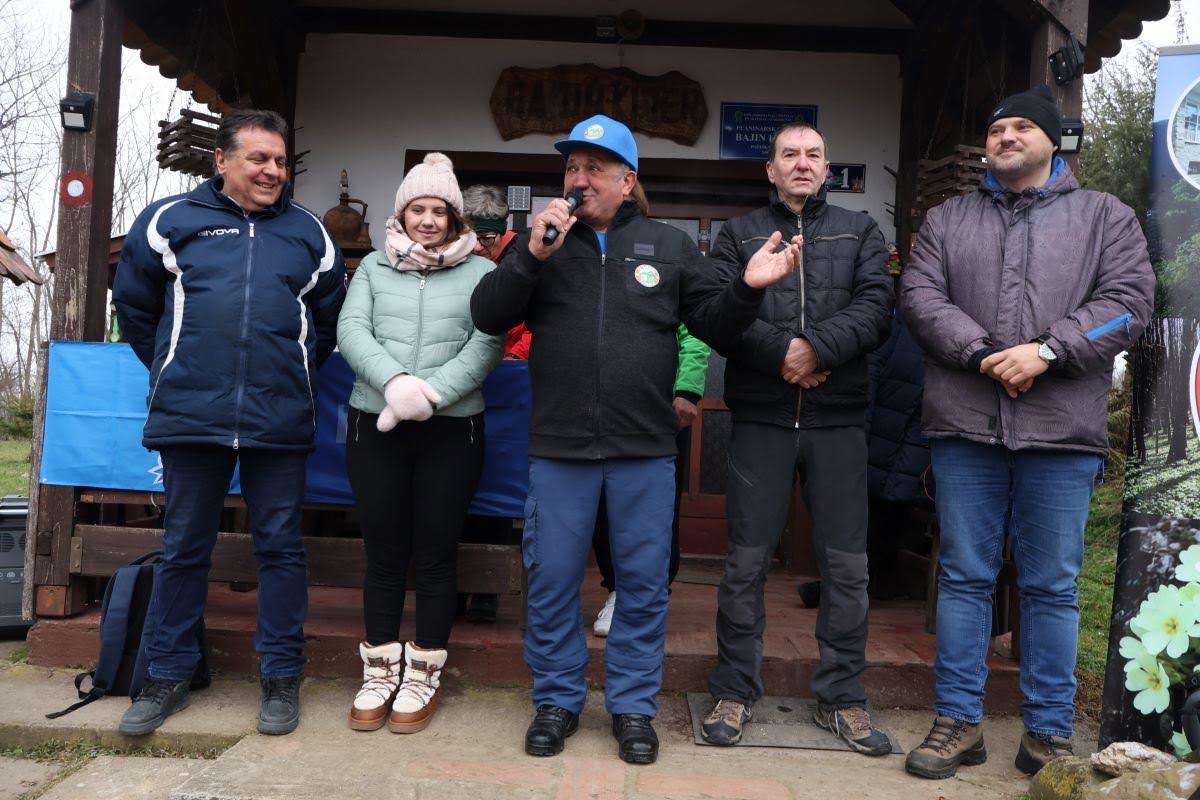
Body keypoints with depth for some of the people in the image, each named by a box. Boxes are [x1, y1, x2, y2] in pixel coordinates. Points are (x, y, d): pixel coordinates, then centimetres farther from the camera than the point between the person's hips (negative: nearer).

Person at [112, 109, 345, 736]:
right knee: (184, 549, 10)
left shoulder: (307, 232, 10)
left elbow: (331, 314, 19)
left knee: (280, 547, 6)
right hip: (190, 418, 0)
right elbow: (133, 303, 15)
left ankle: (281, 678, 18)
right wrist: (174, 369, 13)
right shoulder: (171, 219, 6)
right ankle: (169, 677, 25)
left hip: (280, 421, 1)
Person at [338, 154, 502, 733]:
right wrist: (394, 381, -19)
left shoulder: (480, 272, 6)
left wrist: (432, 393, -19)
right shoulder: (374, 267, 12)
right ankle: (379, 671, 22)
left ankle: (424, 676, 18)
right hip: (375, 424, 2)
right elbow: (351, 330, -1)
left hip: (451, 430, -1)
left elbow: (487, 344, -6)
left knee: (435, 555, 4)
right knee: (384, 552, 8)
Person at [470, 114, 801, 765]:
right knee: (552, 582, 9)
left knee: (643, 583, 9)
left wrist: (748, 288, -12)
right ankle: (556, 700, 27)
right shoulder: (541, 241, 7)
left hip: (644, 449, 0)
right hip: (559, 448, 0)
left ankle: (633, 706, 25)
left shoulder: (669, 245, 8)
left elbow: (713, 323, 7)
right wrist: (531, 257, -16)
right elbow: (487, 316, -2)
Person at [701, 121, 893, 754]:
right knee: (746, 561, 4)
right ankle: (734, 691, 18)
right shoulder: (738, 235, 12)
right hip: (760, 418, -1)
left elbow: (874, 305, -2)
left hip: (838, 419, 1)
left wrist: (818, 348, -17)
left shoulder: (860, 232, 14)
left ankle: (841, 697, 21)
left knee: (846, 564, 6)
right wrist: (781, 350, -17)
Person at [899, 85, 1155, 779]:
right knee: (965, 577, 6)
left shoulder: (1105, 216, 13)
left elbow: (1129, 300, 0)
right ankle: (959, 722, 17)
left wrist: (1045, 351, -13)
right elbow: (920, 294, 3)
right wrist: (982, 353, -12)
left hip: (1062, 433, -1)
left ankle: (1050, 734, 18)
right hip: (965, 425, 1)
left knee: (1052, 586, 5)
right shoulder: (947, 220, 16)